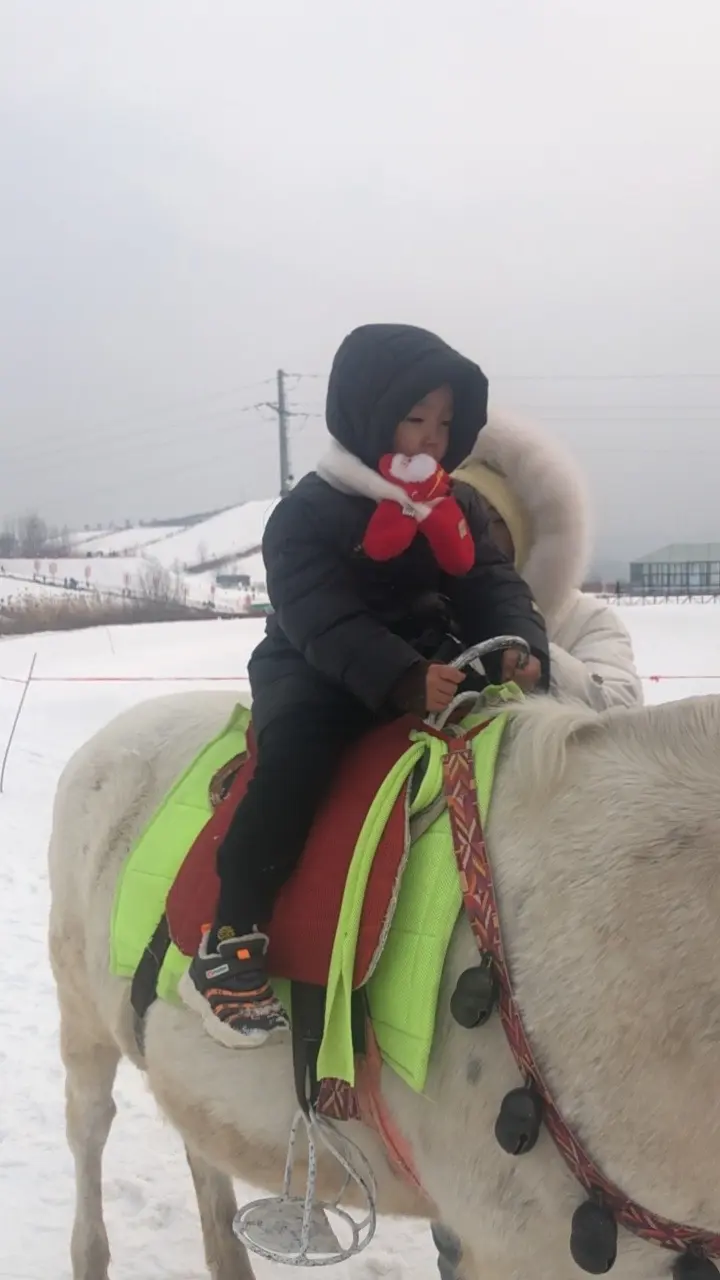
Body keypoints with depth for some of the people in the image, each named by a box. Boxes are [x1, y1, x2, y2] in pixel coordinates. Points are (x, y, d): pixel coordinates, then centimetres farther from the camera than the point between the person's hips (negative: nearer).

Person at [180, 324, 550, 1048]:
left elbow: (492, 586, 2)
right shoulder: (309, 512, -10)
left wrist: (518, 648, -22)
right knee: (299, 745, -34)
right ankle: (231, 941, -30)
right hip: (319, 673, -6)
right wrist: (403, 680, -37)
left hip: (430, 664, 6)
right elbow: (323, 621, -22)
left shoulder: (458, 508, 10)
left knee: (526, 714, -13)